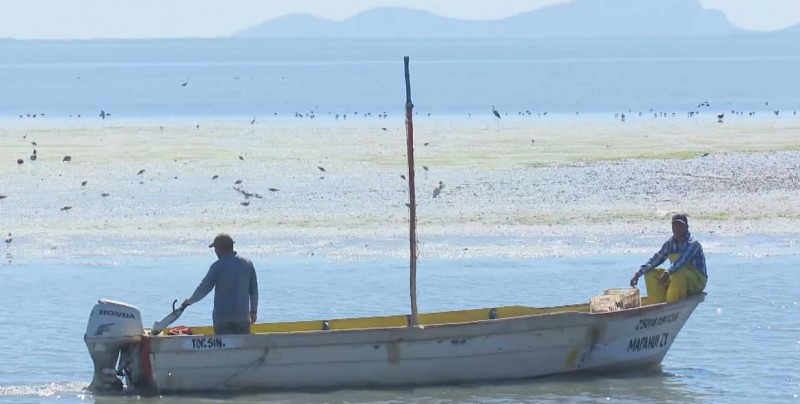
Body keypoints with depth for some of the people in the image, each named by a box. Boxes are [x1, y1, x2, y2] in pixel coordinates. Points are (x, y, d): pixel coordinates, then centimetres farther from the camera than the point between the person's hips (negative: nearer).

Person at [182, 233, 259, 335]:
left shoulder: (218, 266, -8)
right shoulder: (247, 264, 4)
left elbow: (203, 288, -5)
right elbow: (254, 289, 9)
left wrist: (189, 301, 12)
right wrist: (253, 311, 19)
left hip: (222, 317, -3)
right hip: (242, 316, 3)